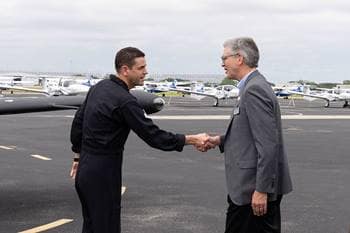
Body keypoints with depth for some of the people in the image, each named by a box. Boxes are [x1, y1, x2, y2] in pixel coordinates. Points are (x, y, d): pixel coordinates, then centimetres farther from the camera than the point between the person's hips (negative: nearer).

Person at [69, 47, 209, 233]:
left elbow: (78, 122, 14)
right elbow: (153, 136, -19)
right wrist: (192, 140, -13)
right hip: (102, 174, -9)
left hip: (86, 169, 9)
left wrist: (79, 156, 23)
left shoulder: (98, 87, 6)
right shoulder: (124, 101, -20)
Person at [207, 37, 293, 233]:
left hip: (253, 189, -10)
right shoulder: (255, 86, 13)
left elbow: (268, 144, -23)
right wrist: (220, 141, 10)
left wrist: (261, 190, -22)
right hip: (257, 186, 10)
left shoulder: (254, 90, -18)